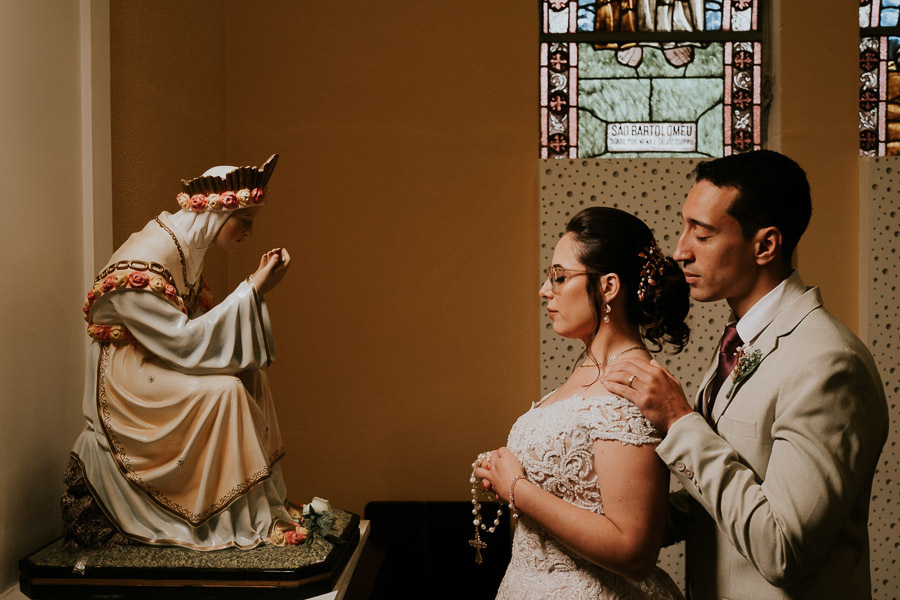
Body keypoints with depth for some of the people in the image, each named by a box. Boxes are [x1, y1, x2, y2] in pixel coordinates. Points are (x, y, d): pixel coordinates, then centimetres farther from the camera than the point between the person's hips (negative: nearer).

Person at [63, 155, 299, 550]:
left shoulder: (185, 247, 3)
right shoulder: (142, 261, -26)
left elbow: (193, 327, 8)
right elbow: (183, 341, -28)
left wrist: (256, 286, -3)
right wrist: (254, 291, -28)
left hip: (156, 365, 9)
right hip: (126, 378, -9)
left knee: (251, 378, -3)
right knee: (224, 391, -26)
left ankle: (265, 502, 0)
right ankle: (238, 521, -15)